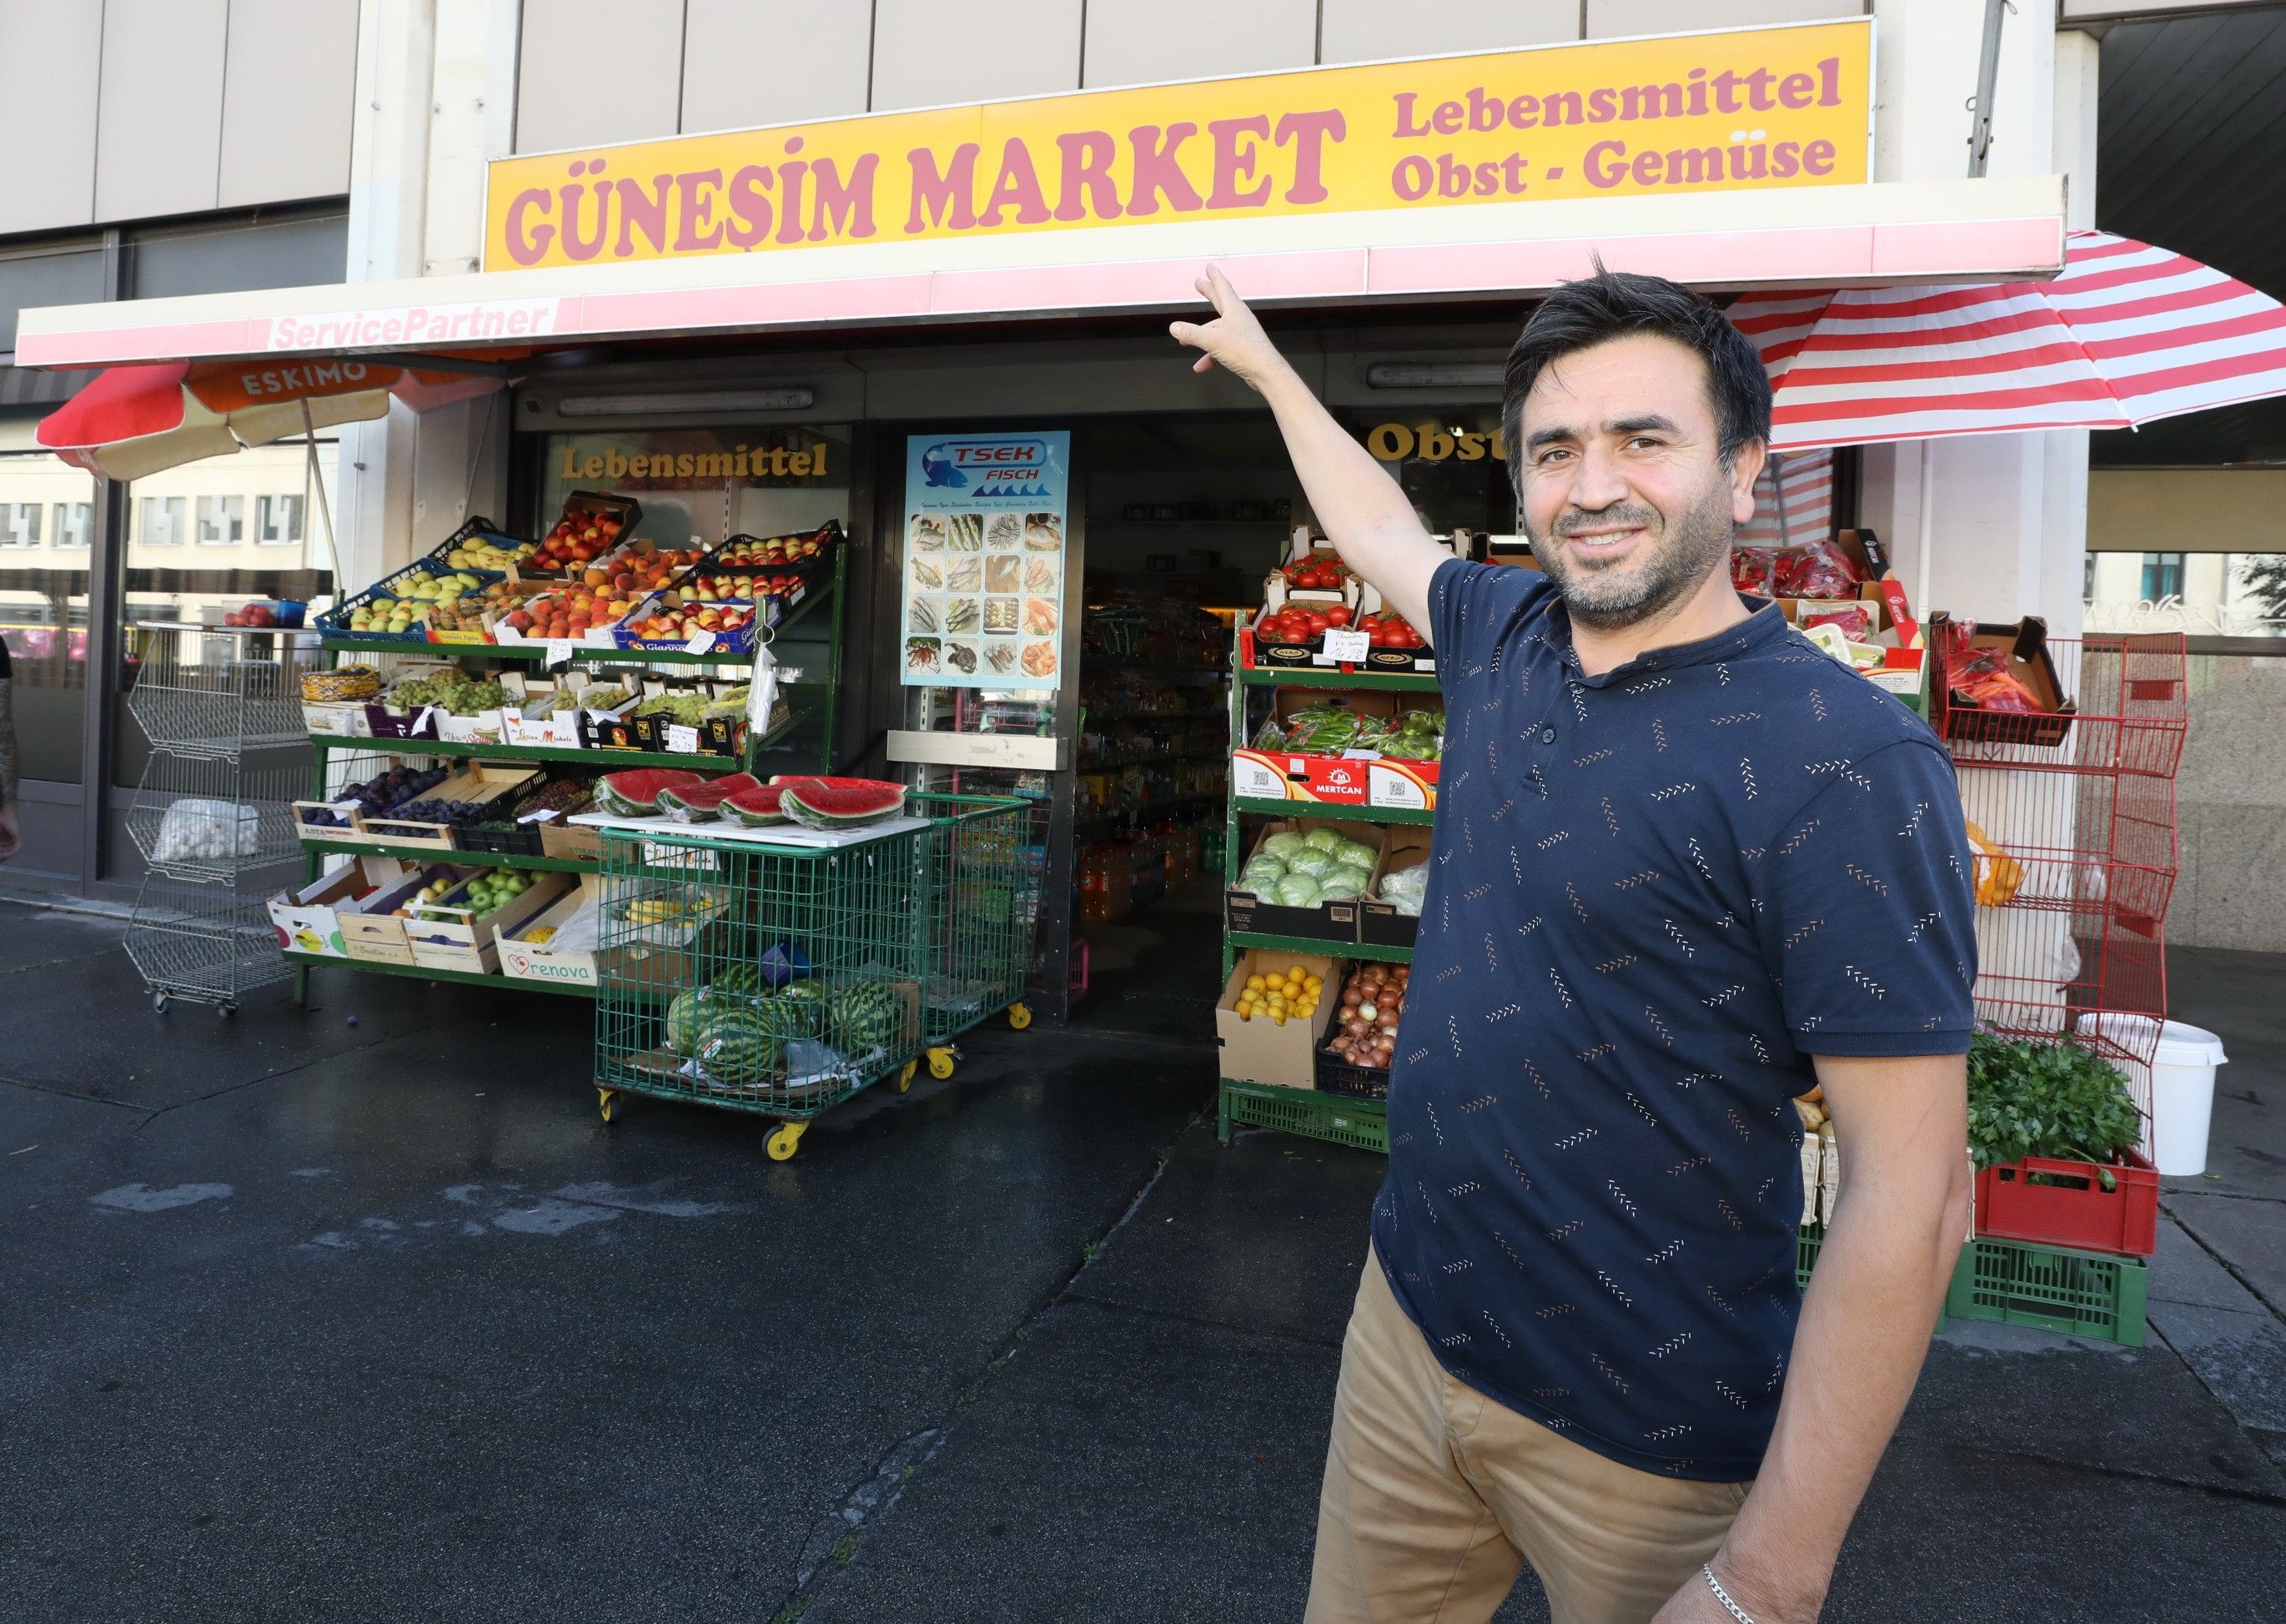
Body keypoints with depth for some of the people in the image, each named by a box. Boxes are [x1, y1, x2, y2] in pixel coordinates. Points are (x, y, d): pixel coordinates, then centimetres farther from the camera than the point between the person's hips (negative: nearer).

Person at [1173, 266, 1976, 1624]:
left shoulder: (1845, 759, -20)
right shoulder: (1504, 633, 0)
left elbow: (1914, 1193, -21)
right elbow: (1383, 528, 22)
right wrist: (1267, 365, 33)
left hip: (1647, 1445, -6)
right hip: (1407, 1323, 6)